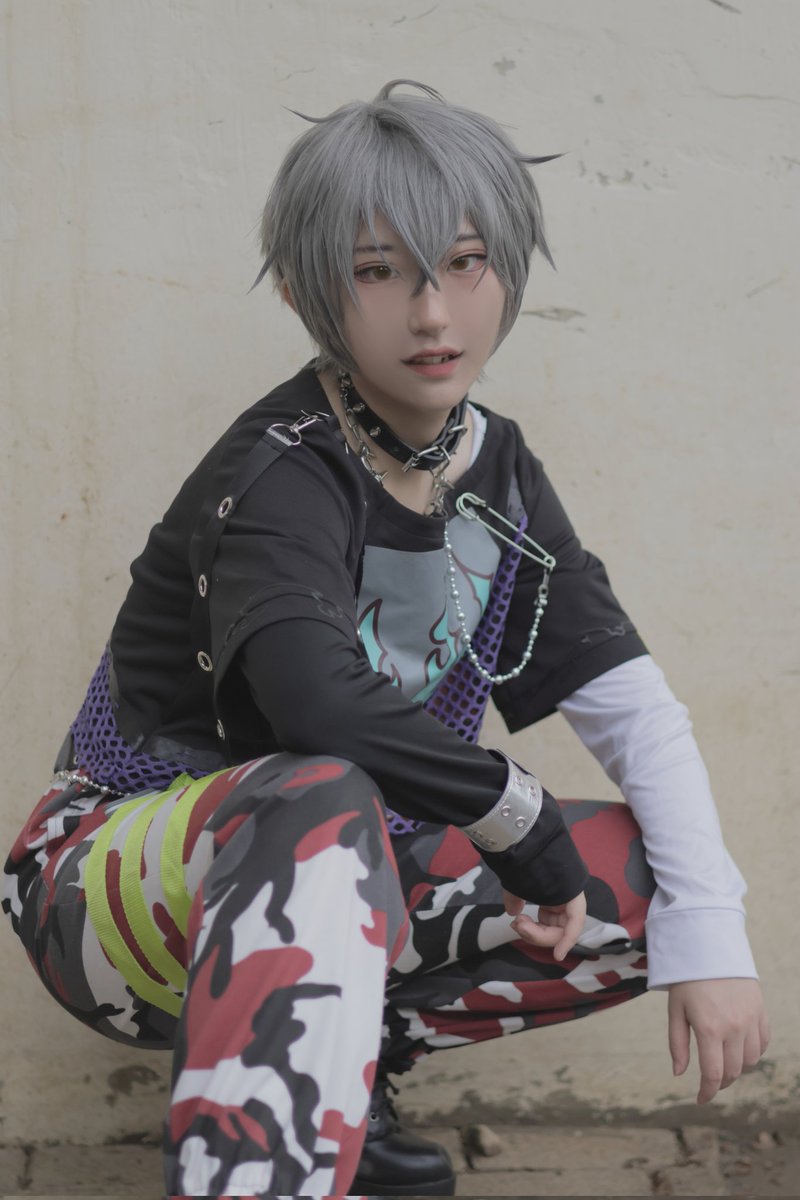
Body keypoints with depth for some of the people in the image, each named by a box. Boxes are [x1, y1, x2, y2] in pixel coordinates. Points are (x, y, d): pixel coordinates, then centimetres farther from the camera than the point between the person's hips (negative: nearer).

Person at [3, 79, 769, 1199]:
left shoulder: (495, 471, 3)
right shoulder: (279, 478, -21)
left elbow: (640, 715, 1)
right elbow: (322, 703, -40)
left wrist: (713, 938, -12)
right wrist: (526, 819, -26)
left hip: (320, 893, 8)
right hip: (129, 883, -7)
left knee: (652, 881, -8)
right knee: (321, 801, -40)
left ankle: (335, 1056, -5)